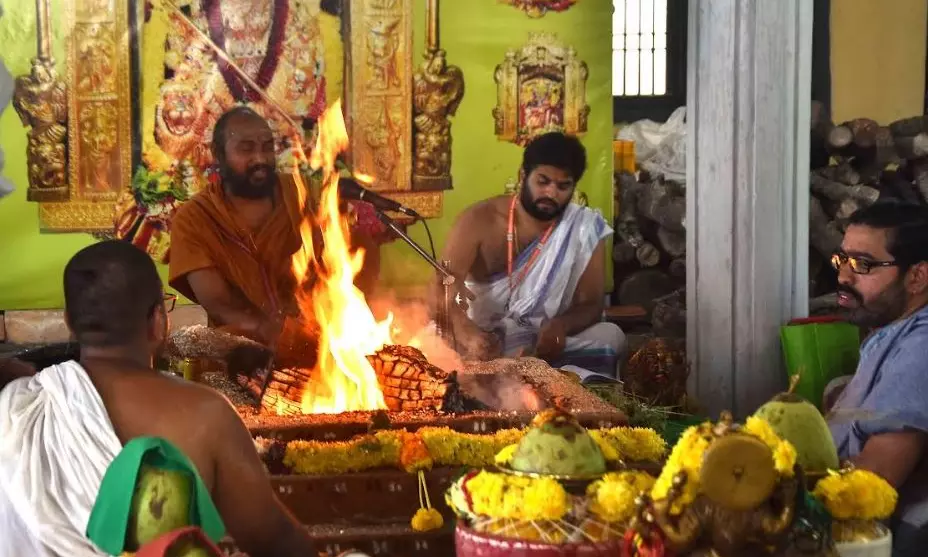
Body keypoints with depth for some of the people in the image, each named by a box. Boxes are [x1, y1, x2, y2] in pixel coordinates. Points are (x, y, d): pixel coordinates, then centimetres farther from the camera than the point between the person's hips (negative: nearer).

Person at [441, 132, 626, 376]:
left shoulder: (586, 229, -3)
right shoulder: (479, 220, -8)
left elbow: (591, 304, -3)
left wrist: (561, 326, -29)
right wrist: (467, 333, -40)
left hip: (545, 343, 1)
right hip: (481, 342, -1)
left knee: (610, 336, -26)